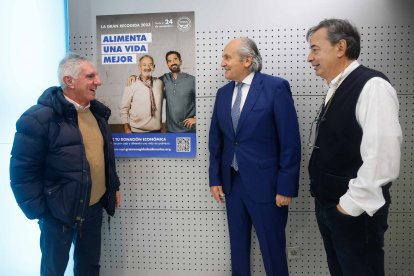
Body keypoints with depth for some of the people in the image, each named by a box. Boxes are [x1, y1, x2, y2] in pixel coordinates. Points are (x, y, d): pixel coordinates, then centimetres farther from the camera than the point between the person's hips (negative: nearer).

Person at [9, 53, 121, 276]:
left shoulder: (97, 112, 5)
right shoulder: (39, 118, -19)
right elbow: (23, 171, -17)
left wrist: (114, 187, 16)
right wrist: (38, 212, -15)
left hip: (94, 207, 6)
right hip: (58, 211, -6)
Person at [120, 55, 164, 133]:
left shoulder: (159, 83, 4)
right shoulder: (131, 85, -7)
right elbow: (124, 109, -4)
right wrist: (126, 129, -6)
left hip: (156, 129, 3)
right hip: (137, 131, -3)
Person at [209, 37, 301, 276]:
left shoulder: (276, 87, -10)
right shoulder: (223, 93, 7)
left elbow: (290, 141, -12)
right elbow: (216, 140, 10)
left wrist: (286, 187, -13)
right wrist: (215, 178, 6)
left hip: (265, 184, -5)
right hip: (232, 182, 5)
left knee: (273, 250, 10)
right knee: (238, 247, 18)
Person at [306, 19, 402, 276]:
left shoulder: (372, 86, -18)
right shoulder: (336, 90, 8)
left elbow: (382, 157, -25)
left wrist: (351, 204, -18)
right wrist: (324, 198, 10)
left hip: (355, 211, -8)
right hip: (328, 204, 8)